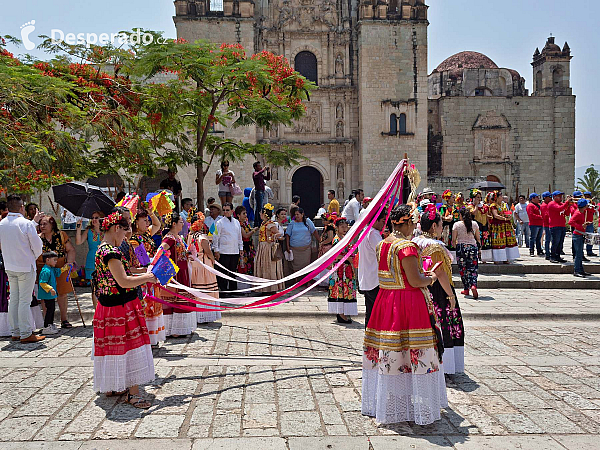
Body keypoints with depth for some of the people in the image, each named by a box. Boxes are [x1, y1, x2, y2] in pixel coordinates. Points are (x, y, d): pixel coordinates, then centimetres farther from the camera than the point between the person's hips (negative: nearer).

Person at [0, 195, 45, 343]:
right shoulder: (25, 223, -15)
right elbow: (37, 245, -12)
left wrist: (34, 221, 29)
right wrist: (34, 256, 10)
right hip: (26, 267, -7)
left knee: (13, 299, 13)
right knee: (25, 301, -3)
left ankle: (15, 332, 19)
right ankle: (26, 334, 1)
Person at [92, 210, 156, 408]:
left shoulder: (102, 249, 12)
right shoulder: (111, 252, -21)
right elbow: (123, 282, -24)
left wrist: (140, 275, 13)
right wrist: (147, 277, -12)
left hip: (109, 306, 10)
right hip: (120, 307, -10)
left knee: (113, 346, 18)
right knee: (129, 346, -4)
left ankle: (111, 387, 31)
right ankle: (133, 393, 2)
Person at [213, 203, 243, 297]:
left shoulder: (236, 222, 12)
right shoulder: (220, 223, -3)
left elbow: (239, 236, 19)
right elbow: (216, 237, -4)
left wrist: (241, 248, 15)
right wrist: (216, 250, -9)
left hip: (235, 251, 5)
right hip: (223, 252, -5)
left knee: (233, 271, 11)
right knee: (223, 272, -3)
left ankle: (233, 289, 20)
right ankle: (223, 291, 3)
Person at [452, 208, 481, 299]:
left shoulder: (457, 225, -4)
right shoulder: (474, 224, 4)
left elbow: (453, 240, -3)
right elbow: (478, 239, 8)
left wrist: (455, 246, 15)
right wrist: (479, 249, 18)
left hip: (461, 247, -2)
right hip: (473, 247, 2)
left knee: (463, 269, 9)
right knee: (473, 269, 3)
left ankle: (466, 289, 14)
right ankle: (473, 285, -21)